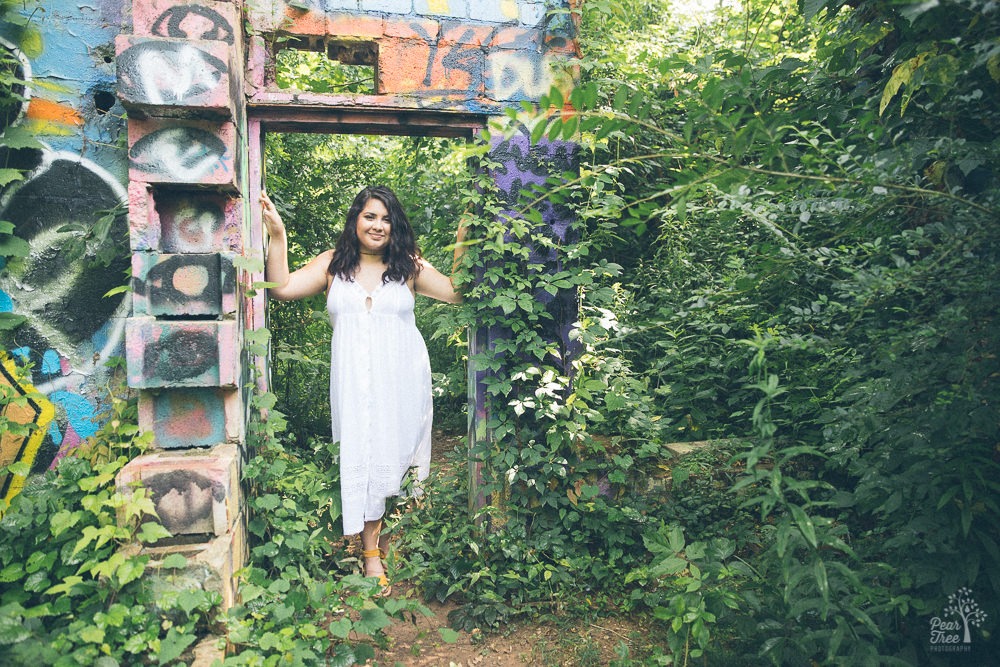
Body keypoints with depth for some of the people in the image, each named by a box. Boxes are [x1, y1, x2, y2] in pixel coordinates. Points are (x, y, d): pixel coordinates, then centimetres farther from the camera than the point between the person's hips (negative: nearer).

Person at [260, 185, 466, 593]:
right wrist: (277, 235, -7)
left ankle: (390, 532, 28)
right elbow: (282, 287, -1)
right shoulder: (332, 264, 7)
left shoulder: (409, 265, 7)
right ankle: (371, 552, 8)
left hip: (403, 379, 1)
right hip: (355, 381, 0)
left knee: (398, 453, 6)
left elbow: (456, 294, 2)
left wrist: (462, 248, -7)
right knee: (364, 455, -1)